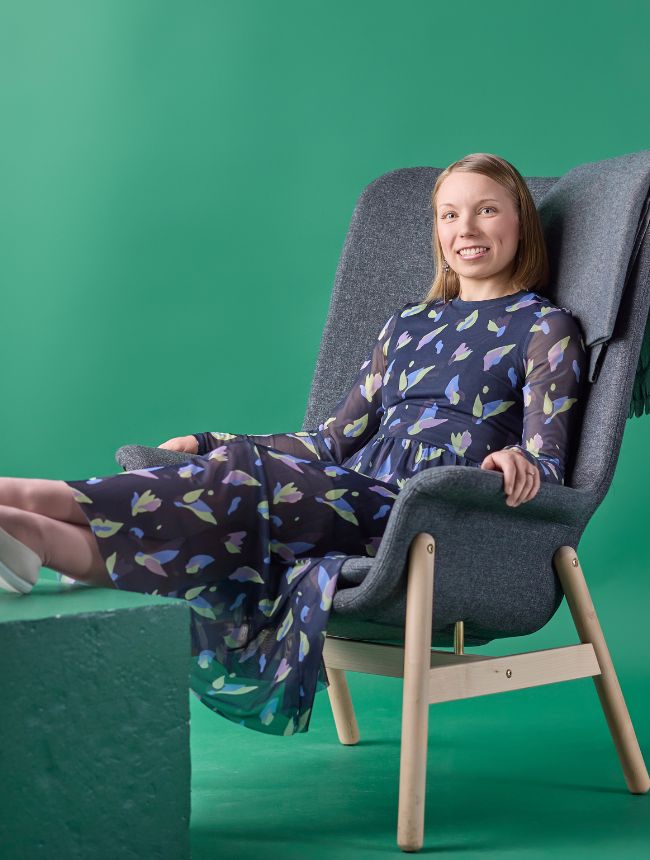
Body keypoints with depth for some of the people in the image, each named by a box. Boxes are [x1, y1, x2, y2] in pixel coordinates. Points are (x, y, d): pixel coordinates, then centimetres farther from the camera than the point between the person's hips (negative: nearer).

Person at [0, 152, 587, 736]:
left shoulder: (546, 328, 10)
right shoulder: (408, 324, 27)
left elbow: (547, 463, -2)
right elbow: (336, 441, 23)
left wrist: (520, 463, -27)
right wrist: (208, 444, 17)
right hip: (353, 501, 5)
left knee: (240, 481, -27)